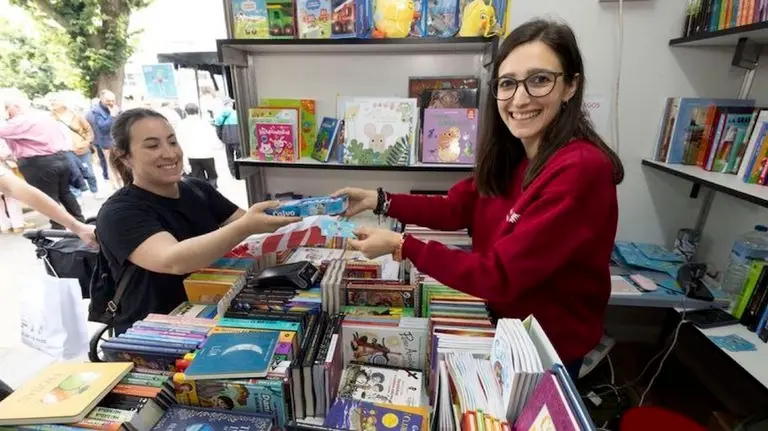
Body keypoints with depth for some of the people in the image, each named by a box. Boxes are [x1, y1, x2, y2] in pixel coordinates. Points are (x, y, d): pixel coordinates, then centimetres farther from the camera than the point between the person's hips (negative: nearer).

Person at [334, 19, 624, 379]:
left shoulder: (581, 170, -30)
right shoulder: (509, 154, -4)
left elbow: (500, 275, -31)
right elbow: (455, 208, -1)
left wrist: (401, 247, -27)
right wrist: (378, 200, -9)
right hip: (503, 321, 7)